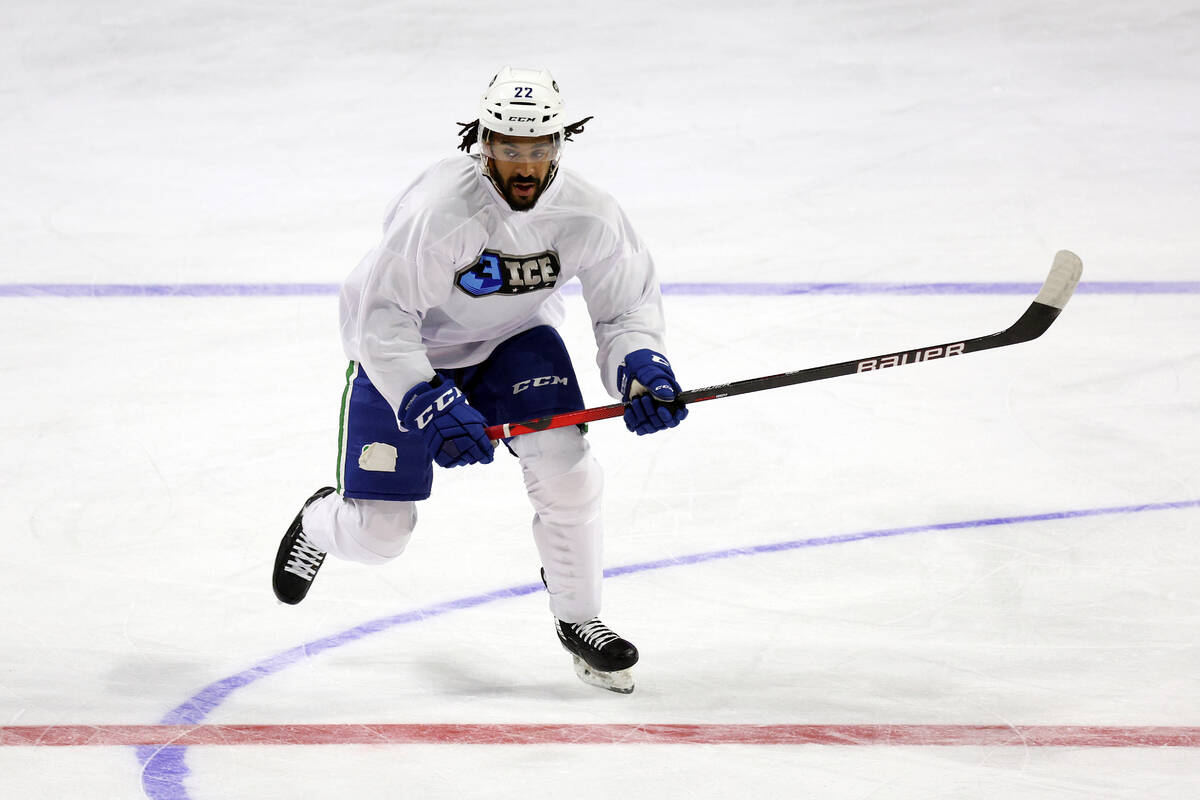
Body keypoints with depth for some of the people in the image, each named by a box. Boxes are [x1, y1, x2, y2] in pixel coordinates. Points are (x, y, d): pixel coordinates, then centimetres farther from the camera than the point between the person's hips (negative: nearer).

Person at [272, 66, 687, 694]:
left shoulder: (589, 217, -20)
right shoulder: (437, 210, -34)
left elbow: (625, 308, -5)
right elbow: (383, 318, -30)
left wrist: (641, 369, -25)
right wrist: (429, 406, -39)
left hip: (513, 341, 3)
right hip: (404, 356, -3)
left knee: (566, 467, -19)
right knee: (378, 531, -3)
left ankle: (578, 620, 5)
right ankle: (319, 524, 37)